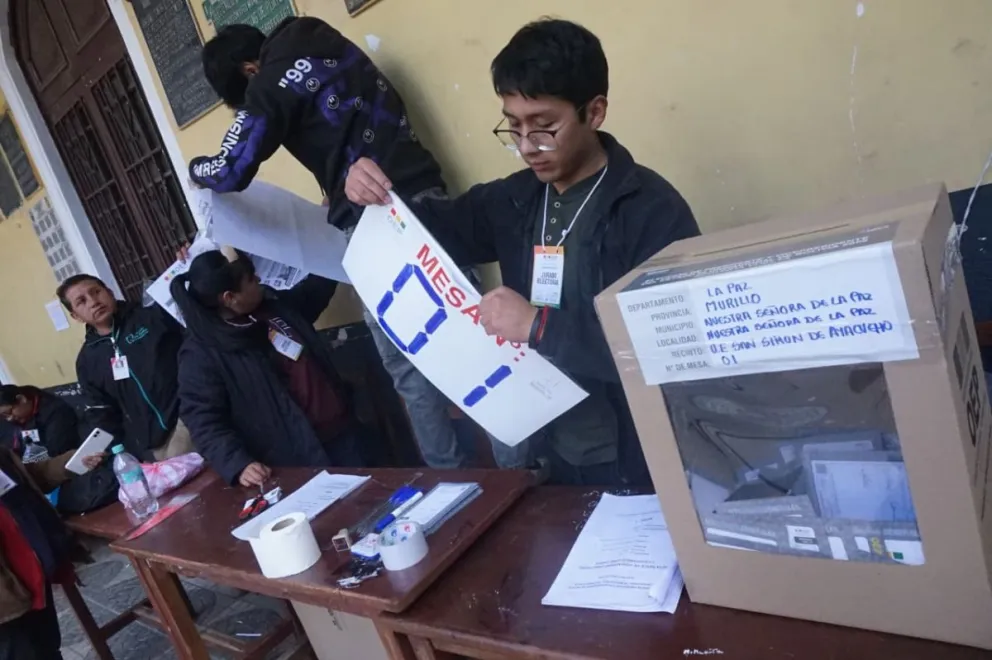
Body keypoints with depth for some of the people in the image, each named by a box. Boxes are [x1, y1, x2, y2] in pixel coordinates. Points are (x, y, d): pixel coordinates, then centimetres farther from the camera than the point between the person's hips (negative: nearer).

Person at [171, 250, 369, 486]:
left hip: (341, 432, 6)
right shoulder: (201, 355, -14)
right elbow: (205, 422, -17)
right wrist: (238, 465, -31)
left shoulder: (273, 303, 4)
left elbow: (316, 289, 23)